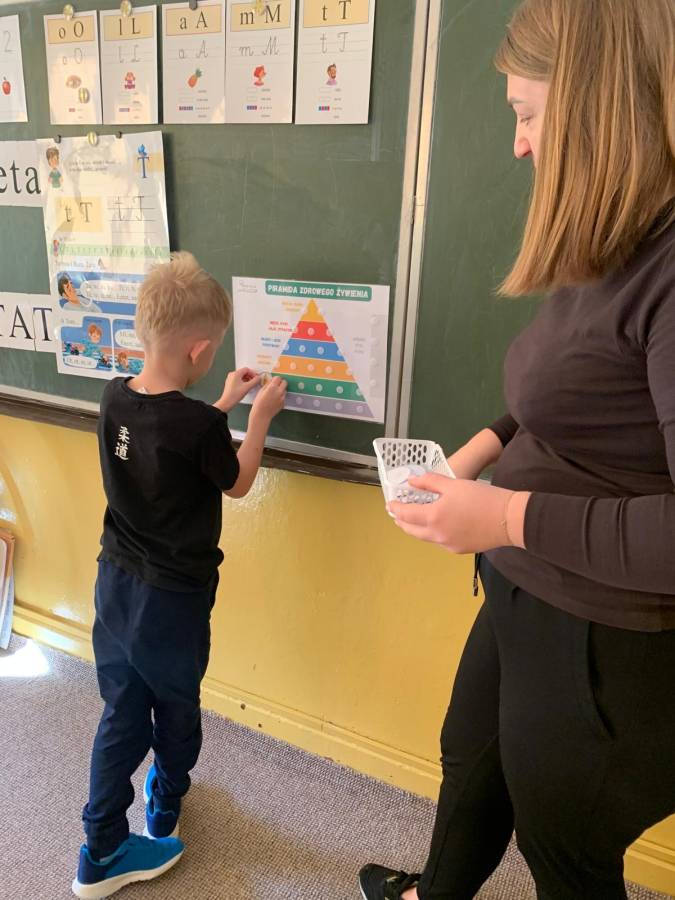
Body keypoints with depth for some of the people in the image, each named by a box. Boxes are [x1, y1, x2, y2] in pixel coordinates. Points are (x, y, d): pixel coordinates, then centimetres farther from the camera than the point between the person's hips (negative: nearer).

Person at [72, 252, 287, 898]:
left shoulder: (115, 400, -7)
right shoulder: (200, 426, -27)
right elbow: (237, 484, -7)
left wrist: (225, 404, 15)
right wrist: (260, 416, 3)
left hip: (115, 582, 6)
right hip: (172, 597, -5)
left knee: (122, 710, 18)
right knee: (176, 706, 21)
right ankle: (163, 811, 46)